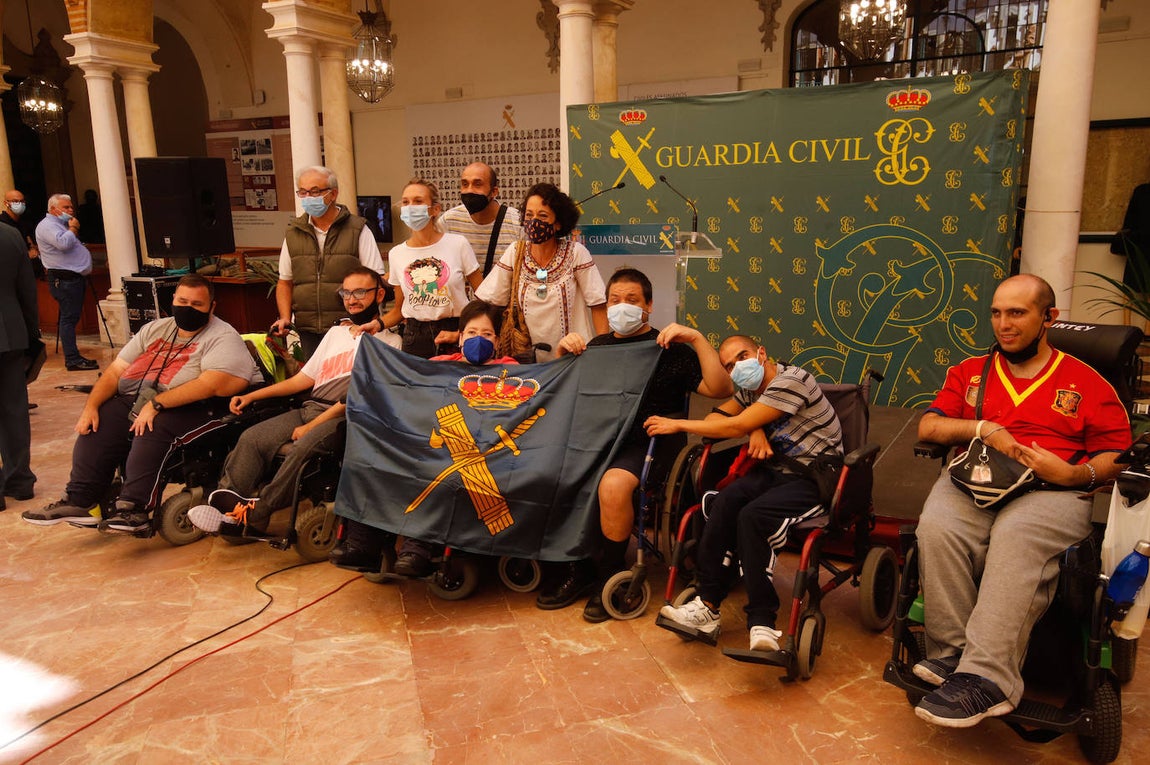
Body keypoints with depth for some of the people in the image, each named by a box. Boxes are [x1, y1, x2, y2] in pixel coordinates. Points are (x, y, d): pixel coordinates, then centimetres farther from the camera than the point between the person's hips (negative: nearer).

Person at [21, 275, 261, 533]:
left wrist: (156, 403, -24)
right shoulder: (155, 329, 19)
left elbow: (210, 385, -21)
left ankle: (132, 508, -27)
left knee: (153, 429, -33)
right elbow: (115, 370, 15)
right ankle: (80, 501, -6)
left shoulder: (222, 337, -5)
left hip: (188, 408, -7)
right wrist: (91, 406, -1)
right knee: (98, 424, -13)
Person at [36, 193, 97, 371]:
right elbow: (63, 243, -24)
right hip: (64, 279, -11)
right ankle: (72, 360, -12)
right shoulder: (47, 225, -8)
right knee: (69, 318, -11)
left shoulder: (61, 224, 24)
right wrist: (73, 228, -11)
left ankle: (74, 357, 15)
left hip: (74, 277, 11)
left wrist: (72, 228, 13)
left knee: (72, 317, 11)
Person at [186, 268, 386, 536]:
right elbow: (304, 378, 24)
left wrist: (311, 426, -14)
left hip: (344, 417, -8)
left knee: (303, 447, -32)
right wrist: (251, 396, 16)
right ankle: (225, 505, -15)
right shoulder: (336, 331, 24)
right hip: (309, 408, 8)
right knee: (251, 438, -11)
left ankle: (252, 518, -24)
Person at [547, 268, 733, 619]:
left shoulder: (670, 350, 5)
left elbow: (720, 389, -6)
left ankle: (611, 576, -10)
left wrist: (698, 339, -13)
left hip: (648, 443, -5)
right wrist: (563, 351, 10)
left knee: (613, 484, -35)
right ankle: (578, 570, -4)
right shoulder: (597, 346, 20)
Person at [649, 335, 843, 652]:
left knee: (752, 515, -34)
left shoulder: (791, 380, -17)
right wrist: (755, 429, -13)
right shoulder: (751, 389, 13)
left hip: (815, 479, -7)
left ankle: (762, 623, -28)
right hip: (776, 470, 7)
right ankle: (707, 605, -25)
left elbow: (735, 427, -21)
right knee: (725, 501, -25)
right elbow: (714, 418, 6)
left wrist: (677, 424, -14)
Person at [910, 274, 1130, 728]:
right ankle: (951, 654, -27)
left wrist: (1071, 473, -10)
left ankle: (986, 677, -38)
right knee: (937, 526, -33)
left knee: (1016, 537, -37)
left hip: (1051, 491, -2)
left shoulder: (1086, 383, 16)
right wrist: (984, 428, -4)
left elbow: (1116, 456, 10)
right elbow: (928, 427, 13)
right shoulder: (970, 372, 23)